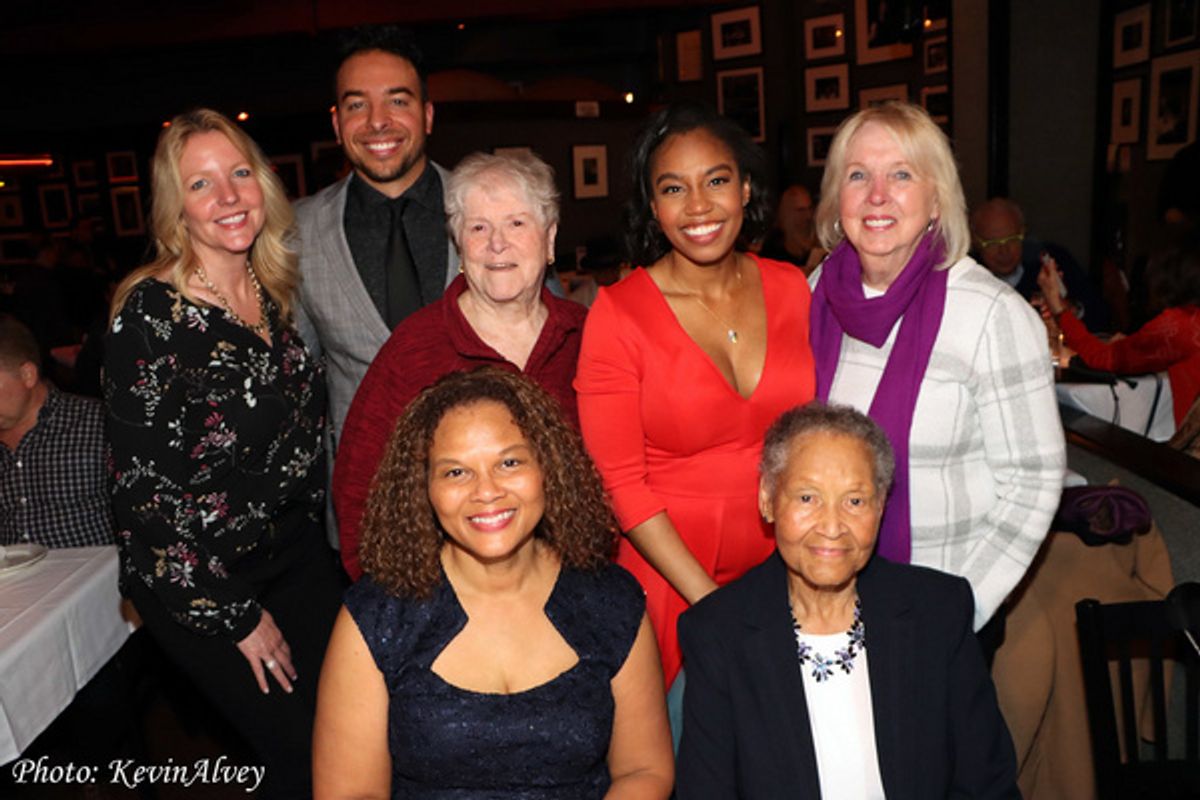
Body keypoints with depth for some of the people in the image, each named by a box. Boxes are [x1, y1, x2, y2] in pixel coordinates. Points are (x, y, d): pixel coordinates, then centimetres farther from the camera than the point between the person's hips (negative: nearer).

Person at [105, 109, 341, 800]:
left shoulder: (277, 295, 2)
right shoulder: (151, 314, -18)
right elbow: (146, 487, -17)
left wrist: (318, 526, 10)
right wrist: (234, 615, -13)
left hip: (300, 550, 6)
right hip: (198, 580, -6)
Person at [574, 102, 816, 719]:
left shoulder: (791, 288, -1)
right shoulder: (618, 314, -13)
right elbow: (620, 482, -13)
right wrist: (711, 599, -14)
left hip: (786, 572, 4)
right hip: (669, 583, -3)